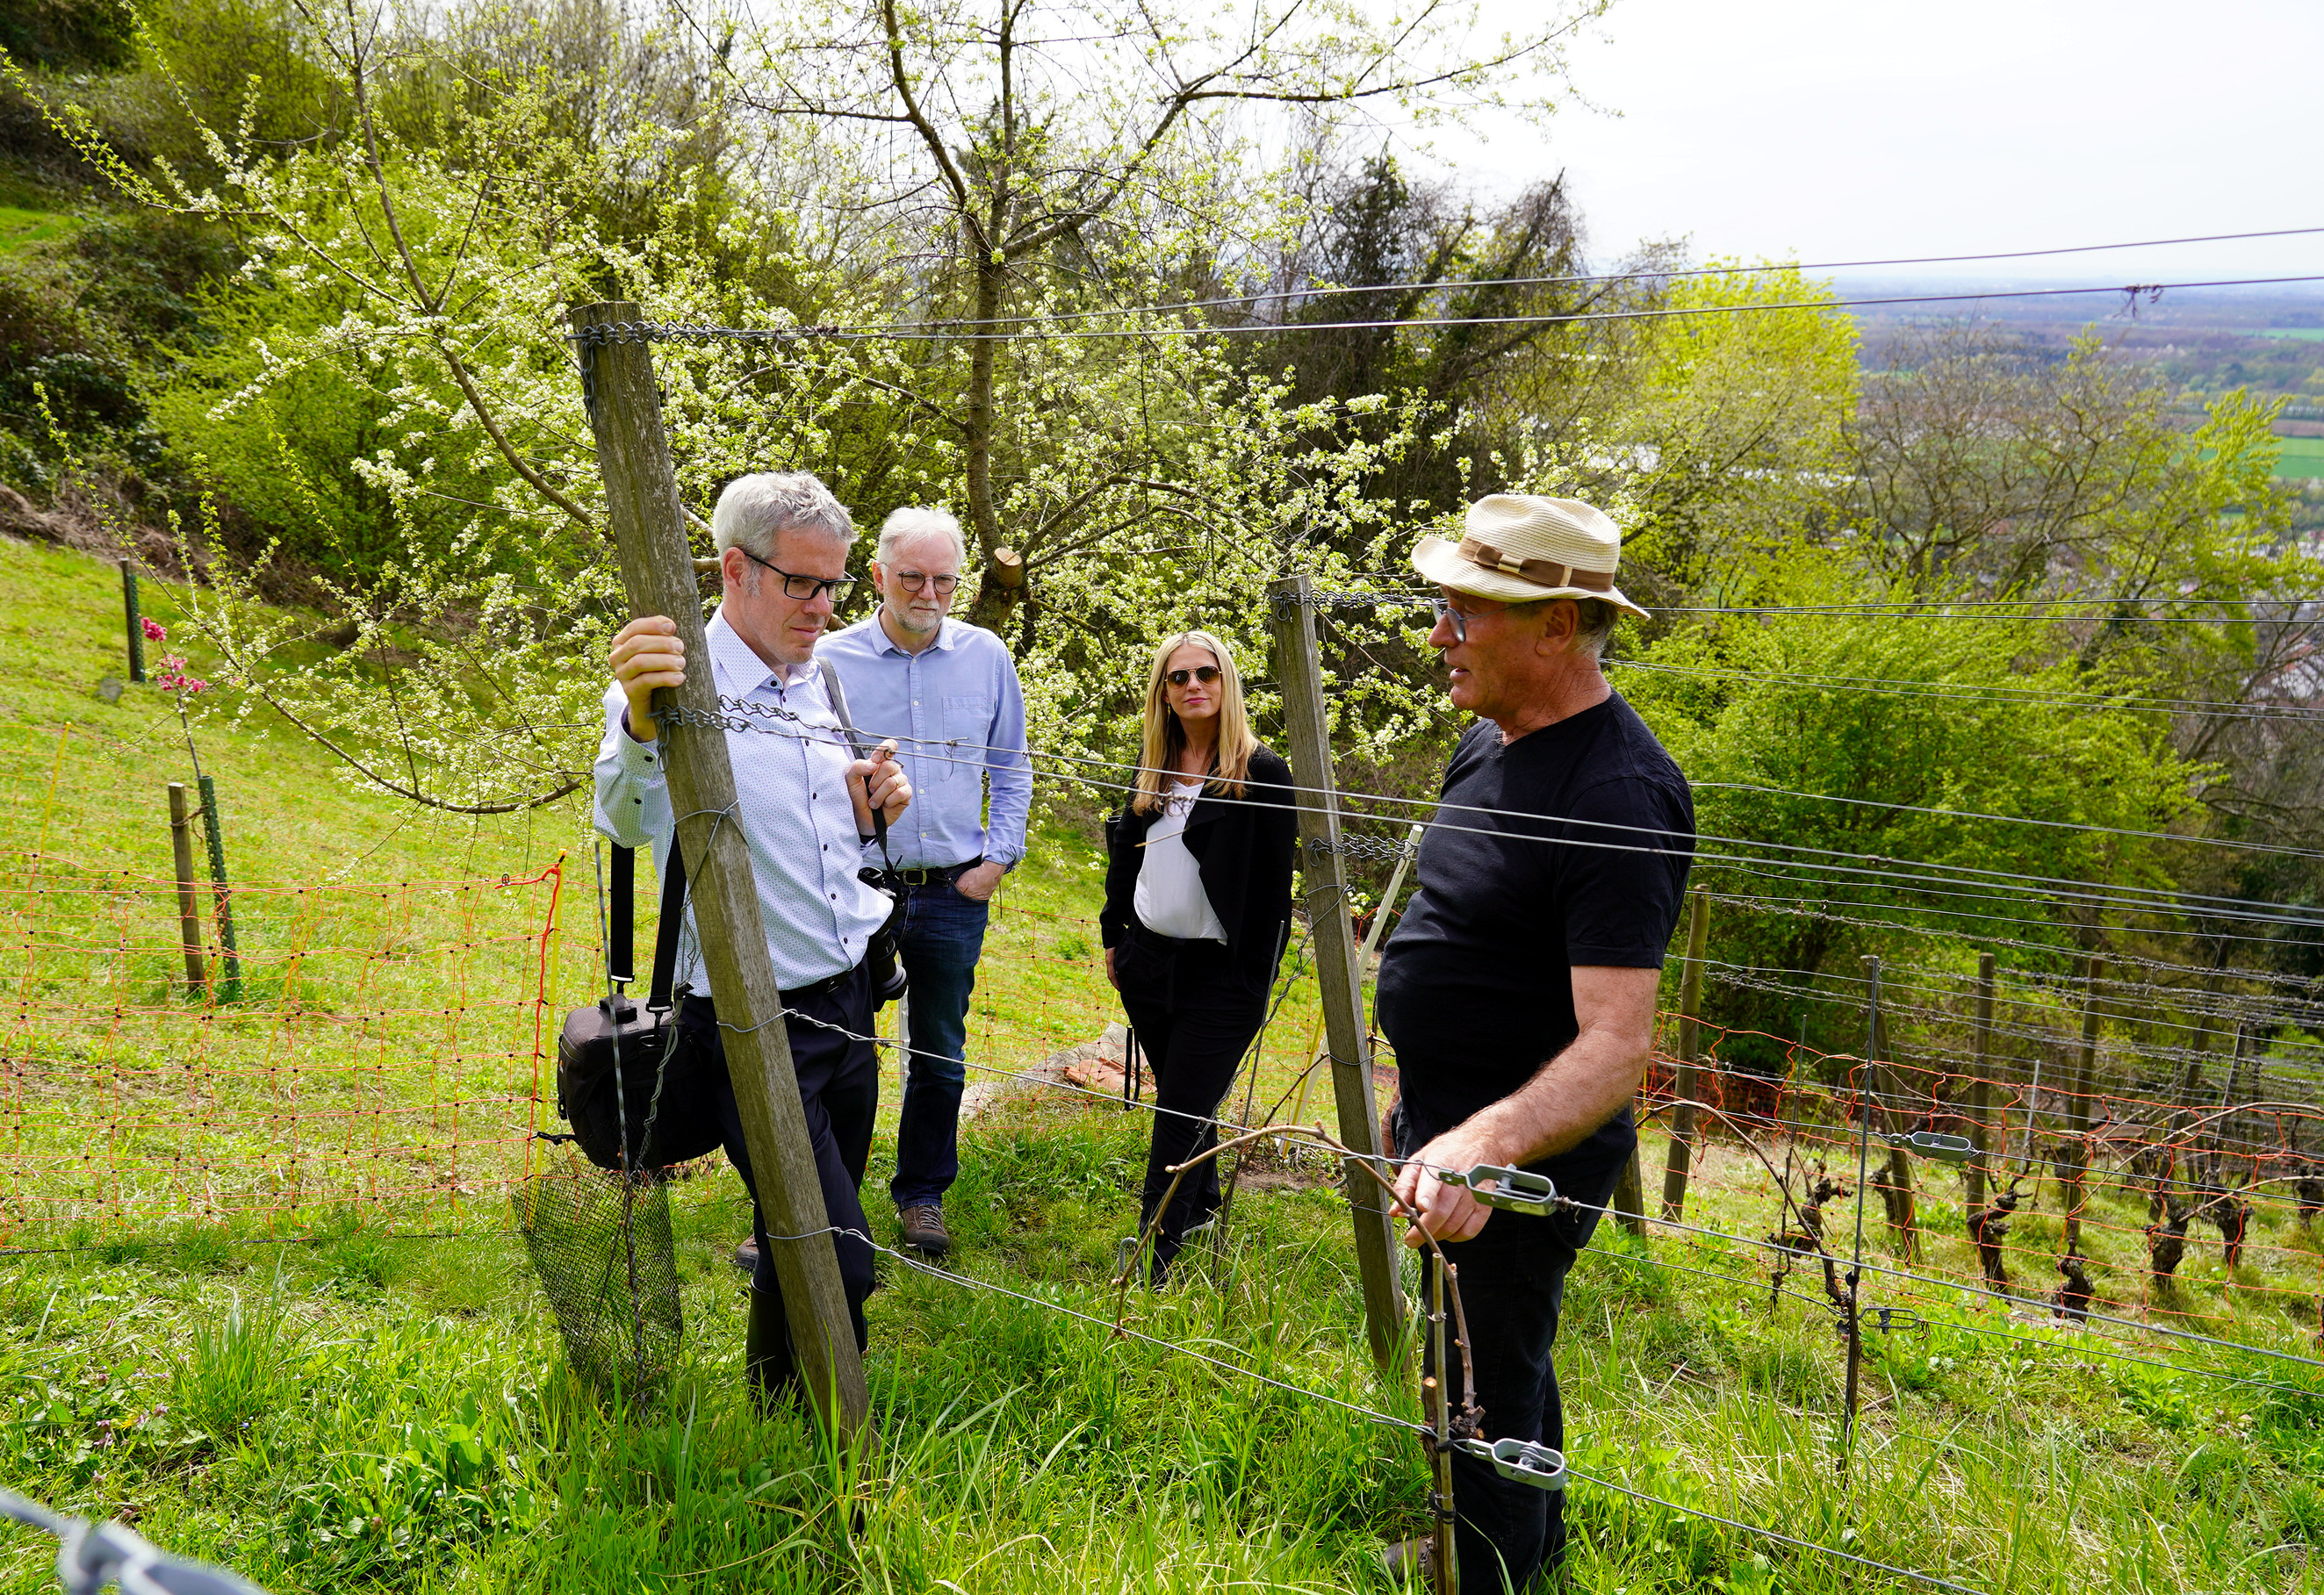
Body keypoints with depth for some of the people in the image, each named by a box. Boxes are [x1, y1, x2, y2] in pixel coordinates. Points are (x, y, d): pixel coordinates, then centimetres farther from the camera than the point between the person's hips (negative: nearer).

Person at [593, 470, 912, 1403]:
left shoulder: (818, 688, 11)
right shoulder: (678, 684, -13)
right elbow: (632, 820, -33)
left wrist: (865, 808, 0)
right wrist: (641, 725, -53)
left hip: (846, 1005, 8)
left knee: (816, 1243, 19)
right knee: (836, 1265, -10)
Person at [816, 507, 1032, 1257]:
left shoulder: (987, 656, 4)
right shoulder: (829, 660, -3)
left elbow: (1011, 767, 14)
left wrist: (999, 857, 5)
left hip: (953, 894, 2)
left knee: (941, 1054, 11)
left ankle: (922, 1193, 28)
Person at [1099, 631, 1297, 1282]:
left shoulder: (1263, 774, -9)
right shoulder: (1153, 765, 8)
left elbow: (1275, 887, -8)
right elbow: (1124, 854, 18)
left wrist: (1258, 982, -9)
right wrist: (1112, 936, 17)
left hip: (1218, 972, -6)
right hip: (1146, 960, 6)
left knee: (1181, 1114, -5)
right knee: (1177, 1097, 18)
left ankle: (1152, 1258, 0)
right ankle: (1202, 1198, 39)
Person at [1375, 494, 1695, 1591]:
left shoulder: (1619, 798, -27)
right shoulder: (1488, 740, 3)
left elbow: (1616, 1042, -32)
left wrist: (1486, 1145, -48)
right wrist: (1421, 1114, 21)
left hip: (1527, 1148, -10)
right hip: (1451, 1134, 10)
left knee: (1487, 1390, 4)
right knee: (1503, 1351, 28)